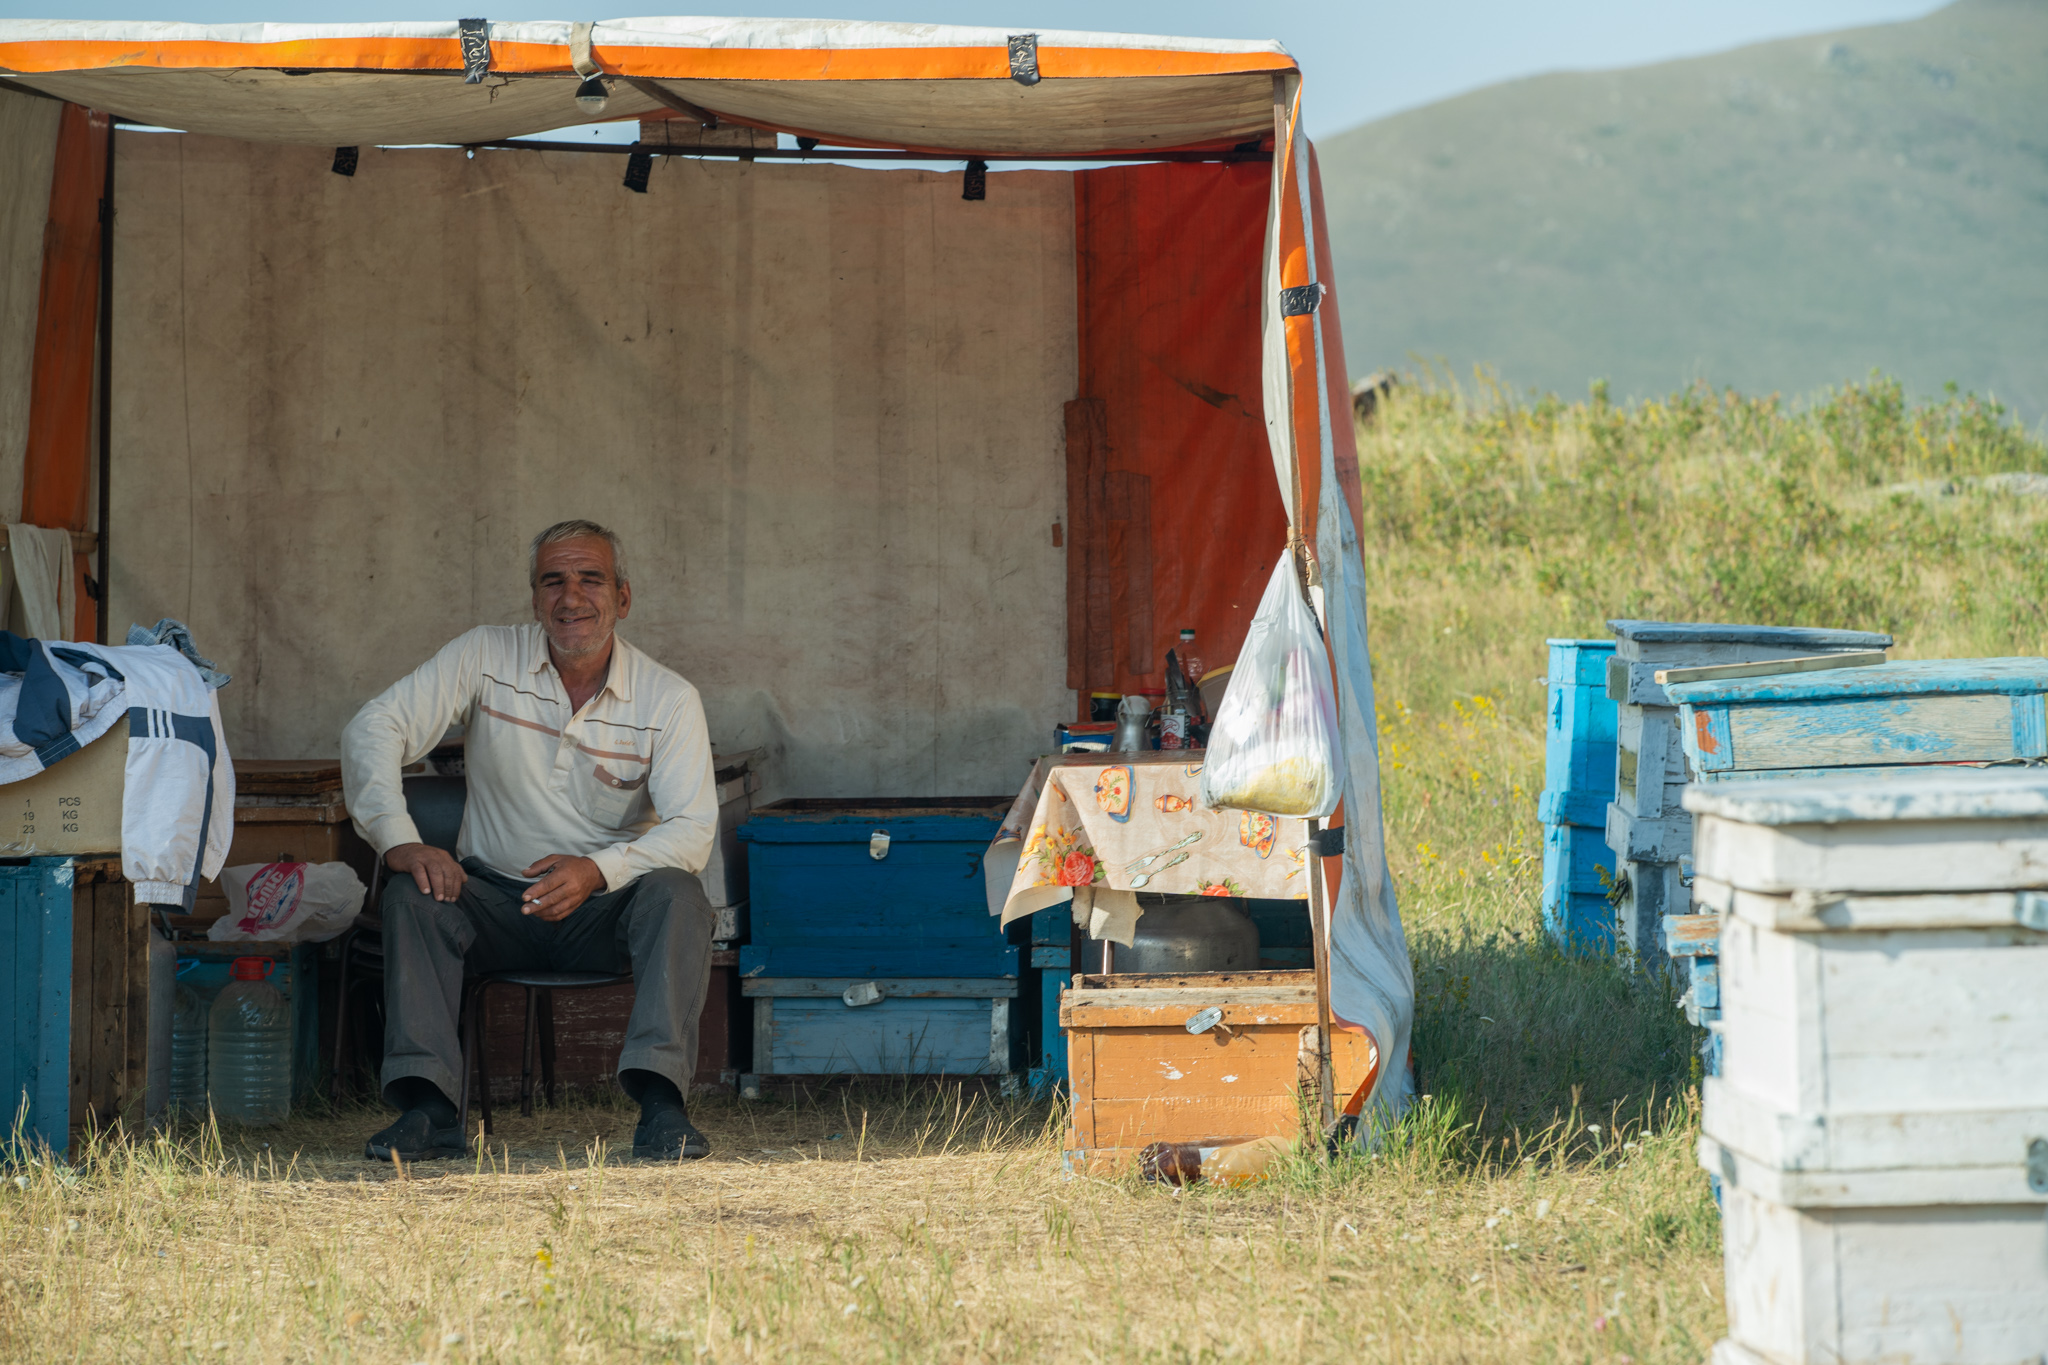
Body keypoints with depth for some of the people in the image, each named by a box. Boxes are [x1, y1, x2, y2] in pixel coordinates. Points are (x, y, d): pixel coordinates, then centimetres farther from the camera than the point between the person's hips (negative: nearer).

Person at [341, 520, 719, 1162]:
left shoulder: (668, 699, -5)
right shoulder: (485, 658, -3)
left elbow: (692, 829, -15)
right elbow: (373, 730, -10)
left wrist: (597, 870, -34)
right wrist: (399, 840, -27)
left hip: (603, 912, -1)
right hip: (497, 901, 1)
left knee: (676, 893, -31)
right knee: (412, 893, -28)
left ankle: (660, 1103, -41)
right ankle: (428, 1108, -35)